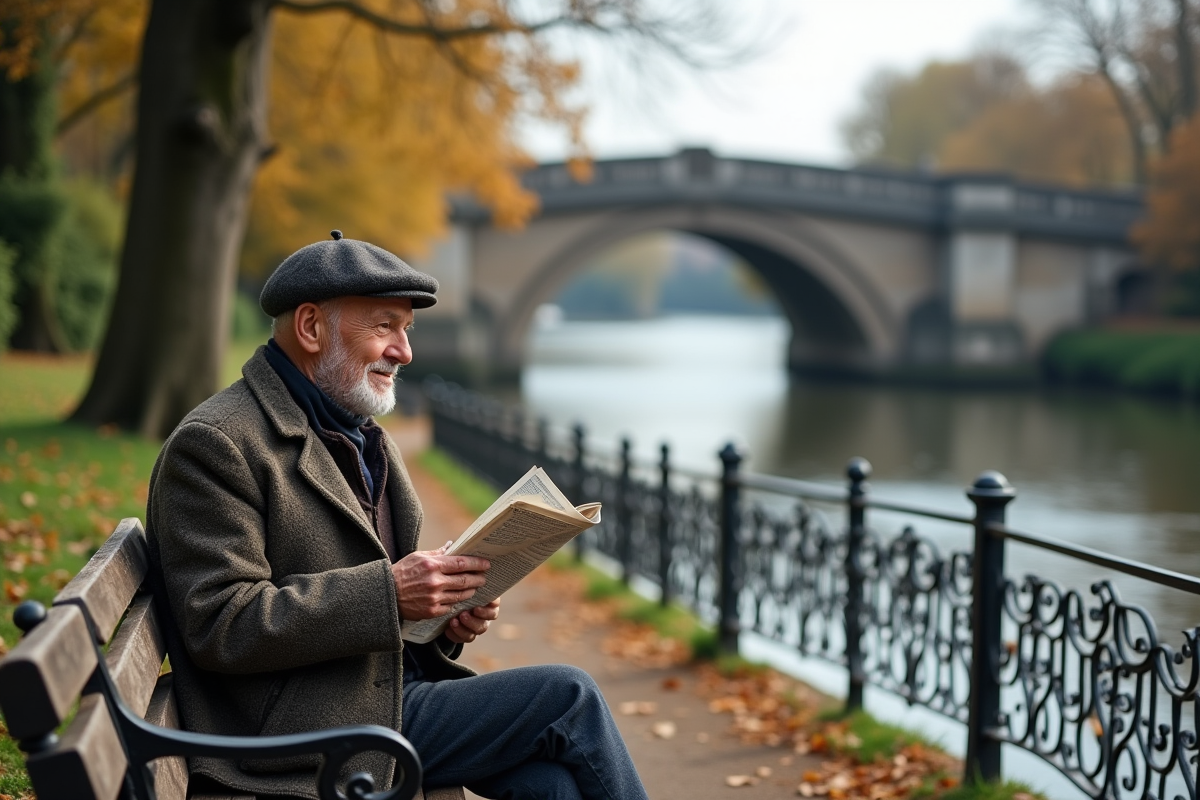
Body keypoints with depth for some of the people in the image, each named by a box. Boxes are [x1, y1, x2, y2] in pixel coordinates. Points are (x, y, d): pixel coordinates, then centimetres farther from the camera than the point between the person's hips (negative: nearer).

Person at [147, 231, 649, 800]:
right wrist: (387, 593, -25)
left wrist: (444, 616, 3)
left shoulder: (360, 435, 17)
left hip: (389, 688, 8)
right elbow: (220, 625, -21)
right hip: (305, 731, -8)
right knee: (568, 698, -14)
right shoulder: (215, 444, -13)